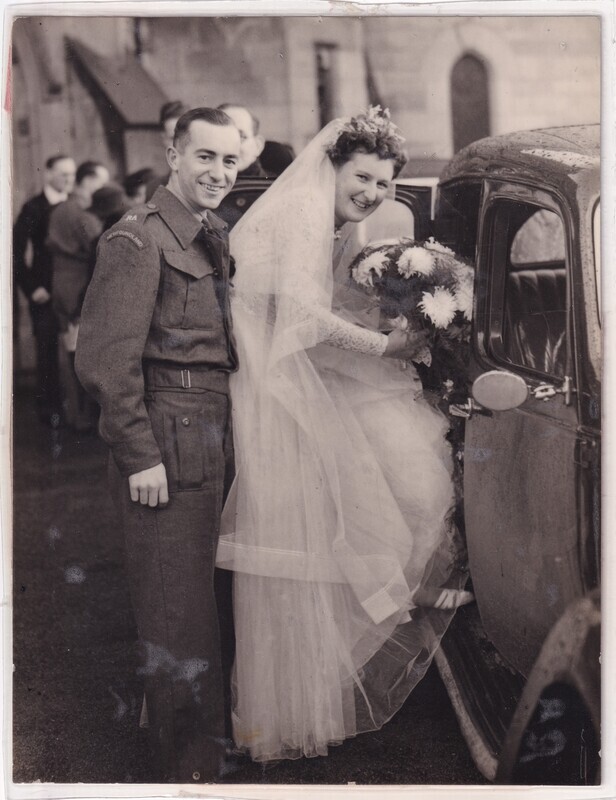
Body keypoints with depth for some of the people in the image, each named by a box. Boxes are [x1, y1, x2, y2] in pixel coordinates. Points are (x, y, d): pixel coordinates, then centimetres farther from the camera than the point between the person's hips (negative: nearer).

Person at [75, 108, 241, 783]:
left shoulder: (216, 238, 14)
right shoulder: (139, 238, -13)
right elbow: (106, 360, -18)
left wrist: (227, 437, 11)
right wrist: (140, 456, -18)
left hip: (212, 442, 9)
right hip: (165, 445, -9)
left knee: (197, 594, 20)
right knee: (176, 607, 0)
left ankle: (202, 736, 37)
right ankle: (188, 764, 16)